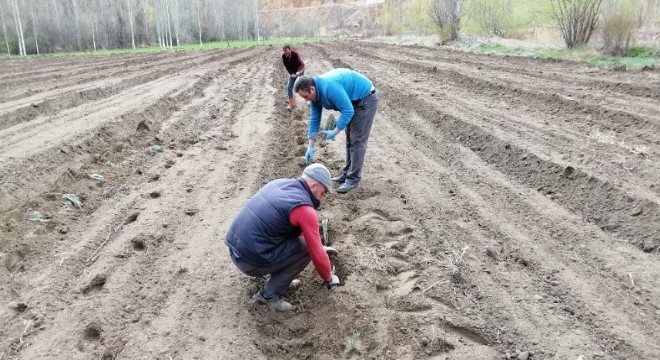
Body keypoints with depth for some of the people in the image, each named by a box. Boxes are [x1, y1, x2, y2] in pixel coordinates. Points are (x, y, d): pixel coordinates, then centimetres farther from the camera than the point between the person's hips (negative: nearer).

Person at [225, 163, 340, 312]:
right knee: (306, 247, 0)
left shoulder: (280, 183, 11)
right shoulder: (305, 210, -15)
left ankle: (279, 279, 20)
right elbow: (317, 255, -9)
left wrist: (319, 246, 32)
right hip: (251, 261, -8)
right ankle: (269, 294, 2)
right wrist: (329, 278, 11)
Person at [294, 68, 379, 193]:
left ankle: (353, 179, -5)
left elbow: (348, 111, -32)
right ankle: (347, 174, 23)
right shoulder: (315, 94, -4)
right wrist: (310, 147, -1)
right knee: (350, 140, 14)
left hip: (366, 99, -9)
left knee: (357, 141, -9)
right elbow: (314, 120, 1)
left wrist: (335, 132, -30)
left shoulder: (329, 87, -33)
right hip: (353, 102, 9)